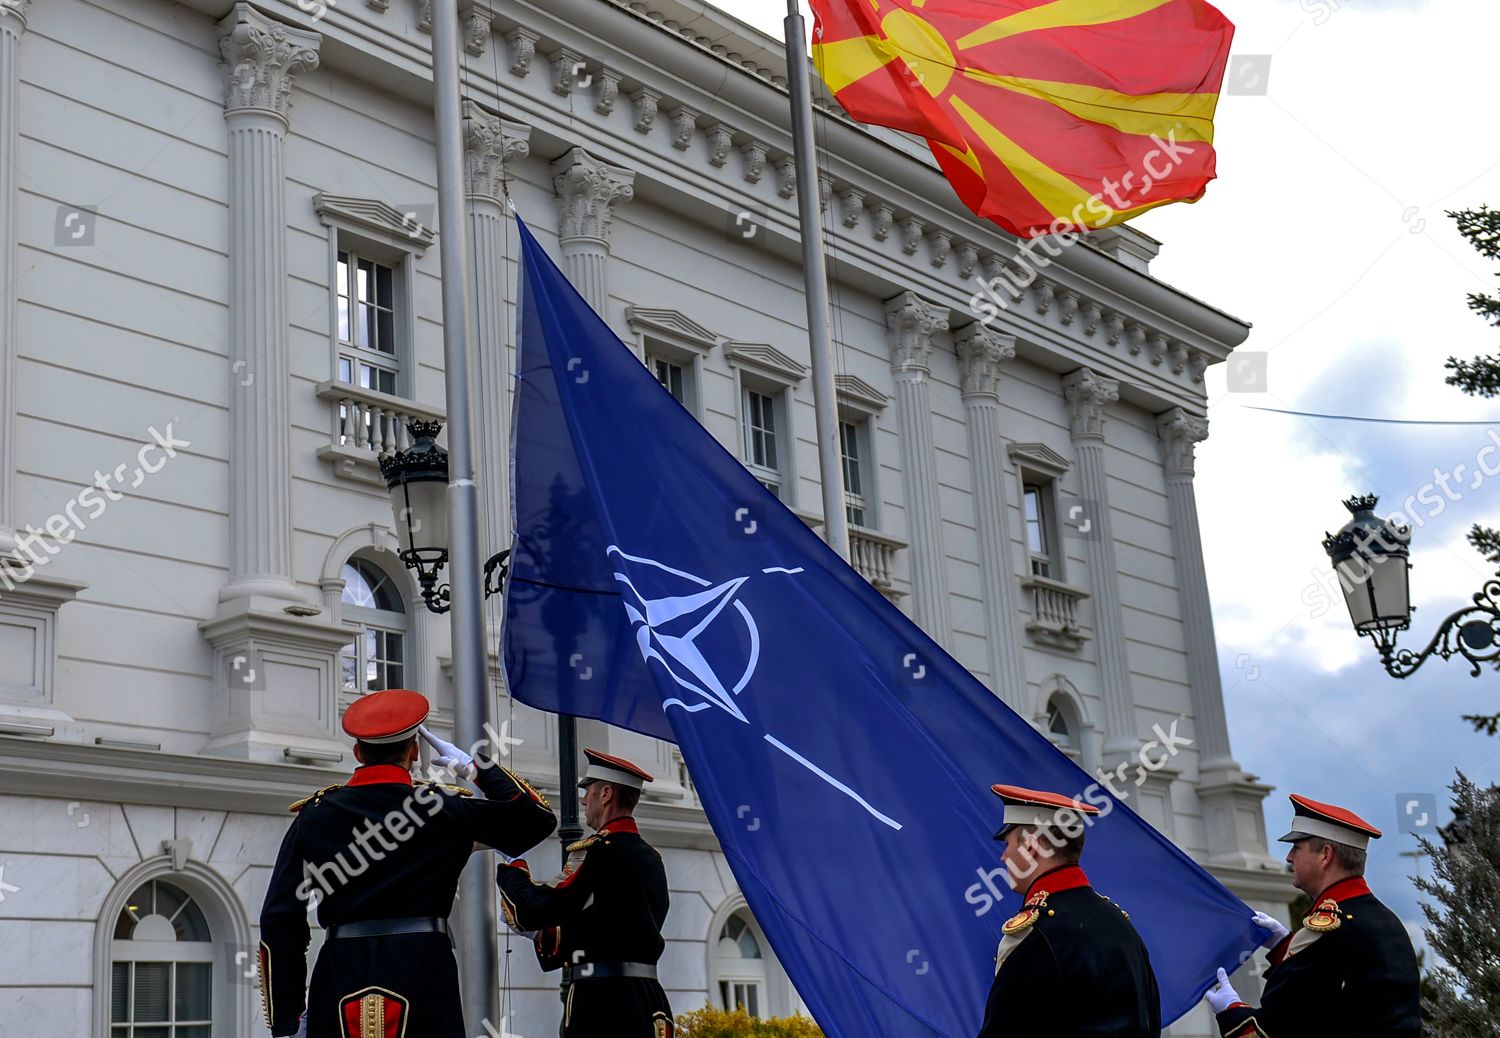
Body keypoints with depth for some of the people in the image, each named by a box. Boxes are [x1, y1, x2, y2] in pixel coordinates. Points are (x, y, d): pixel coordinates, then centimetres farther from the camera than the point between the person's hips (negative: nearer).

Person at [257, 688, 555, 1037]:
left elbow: (280, 921, 4)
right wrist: (473, 766, 17)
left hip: (341, 973, 2)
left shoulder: (314, 815, 8)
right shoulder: (442, 808, 2)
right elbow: (538, 819, 12)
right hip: (422, 966, -2)